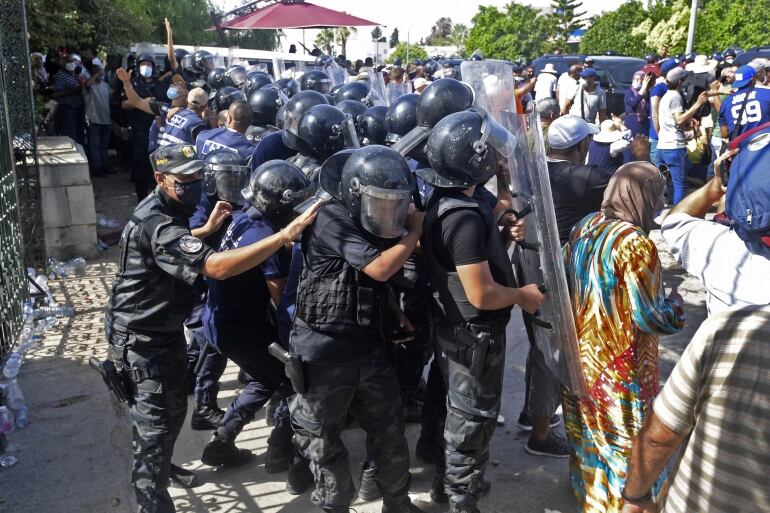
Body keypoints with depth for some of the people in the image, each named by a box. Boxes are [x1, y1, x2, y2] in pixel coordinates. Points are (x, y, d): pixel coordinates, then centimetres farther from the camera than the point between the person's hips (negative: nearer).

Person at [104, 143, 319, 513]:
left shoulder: (158, 208, 3)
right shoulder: (157, 225, -30)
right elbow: (216, 267, -44)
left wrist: (206, 229, 14)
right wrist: (286, 234, -47)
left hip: (162, 330, 10)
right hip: (141, 340, -10)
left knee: (173, 407, 25)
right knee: (156, 424, -3)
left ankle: (157, 467, 49)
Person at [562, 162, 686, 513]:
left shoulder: (584, 227, -2)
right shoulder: (635, 243, -25)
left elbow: (567, 283, 8)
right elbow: (648, 317, -22)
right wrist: (676, 305, -3)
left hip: (581, 353, 8)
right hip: (620, 364, -8)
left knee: (587, 426, 26)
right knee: (625, 435, 12)